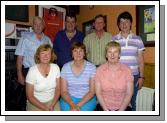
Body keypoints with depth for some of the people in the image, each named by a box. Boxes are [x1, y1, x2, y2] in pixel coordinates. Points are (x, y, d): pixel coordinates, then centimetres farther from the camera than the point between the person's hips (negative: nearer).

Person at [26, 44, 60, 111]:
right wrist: (45, 108, -13)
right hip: (35, 104, -2)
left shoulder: (56, 68, -5)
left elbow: (58, 89, 2)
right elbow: (30, 96, -9)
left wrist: (52, 105, -9)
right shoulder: (32, 70, -13)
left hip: (52, 101, 2)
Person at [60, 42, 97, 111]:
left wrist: (78, 105, -16)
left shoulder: (91, 67, -7)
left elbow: (92, 91, -6)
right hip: (69, 98, 2)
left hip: (87, 99, -1)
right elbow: (63, 91, -2)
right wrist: (72, 104, -19)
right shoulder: (65, 67, -3)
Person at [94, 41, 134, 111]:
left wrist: (120, 111, -11)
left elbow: (129, 94, -3)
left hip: (123, 108, -1)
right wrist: (106, 110, -10)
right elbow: (98, 93, -2)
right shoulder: (99, 70, -1)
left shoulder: (127, 70, -3)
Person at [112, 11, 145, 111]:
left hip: (134, 76, 1)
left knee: (131, 102, 10)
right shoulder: (113, 40, 2)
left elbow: (140, 59, 7)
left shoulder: (137, 39, 5)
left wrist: (141, 77, 2)